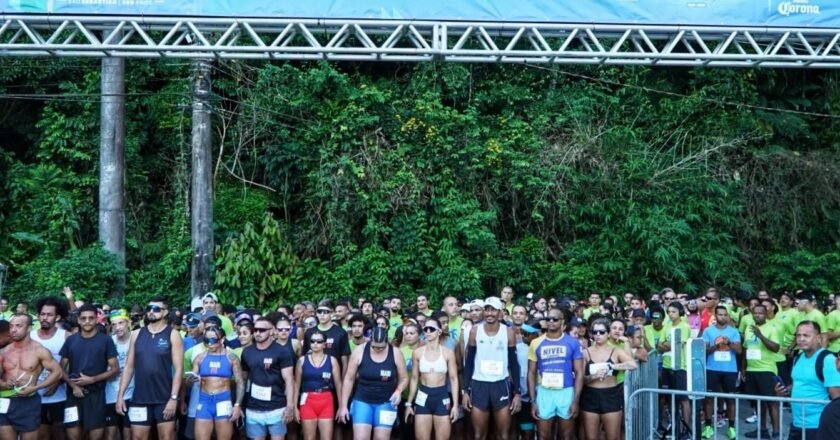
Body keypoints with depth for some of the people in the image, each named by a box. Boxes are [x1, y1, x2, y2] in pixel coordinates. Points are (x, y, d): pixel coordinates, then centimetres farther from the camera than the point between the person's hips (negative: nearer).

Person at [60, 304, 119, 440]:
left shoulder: (106, 340, -1)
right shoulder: (71, 340, 6)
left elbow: (115, 369, -2)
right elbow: (62, 368, 8)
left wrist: (92, 379, -14)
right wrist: (73, 386, -9)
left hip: (96, 395, -2)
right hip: (74, 394, 2)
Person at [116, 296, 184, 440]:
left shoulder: (172, 335, -3)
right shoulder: (137, 334, 9)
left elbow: (178, 368, -7)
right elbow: (129, 366, 10)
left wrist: (174, 397, -14)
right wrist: (120, 394, 4)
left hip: (164, 398, -3)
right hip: (140, 398, 3)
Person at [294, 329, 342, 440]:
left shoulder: (332, 360, 3)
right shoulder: (302, 360, 4)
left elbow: (338, 384, 4)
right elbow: (297, 384, 5)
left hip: (326, 402, 0)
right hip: (307, 401, 0)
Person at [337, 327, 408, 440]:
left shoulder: (395, 353, -8)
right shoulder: (359, 352, -9)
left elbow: (404, 378, 3)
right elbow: (349, 379, -2)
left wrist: (398, 390, -19)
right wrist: (343, 405, -2)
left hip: (386, 403, 1)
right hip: (362, 401, 0)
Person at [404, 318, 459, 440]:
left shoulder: (448, 353, -2)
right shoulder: (417, 353, 2)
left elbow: (454, 379, -1)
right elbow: (414, 379, 8)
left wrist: (455, 404, -6)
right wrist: (409, 403, 8)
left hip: (442, 397, -1)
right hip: (423, 397, 1)